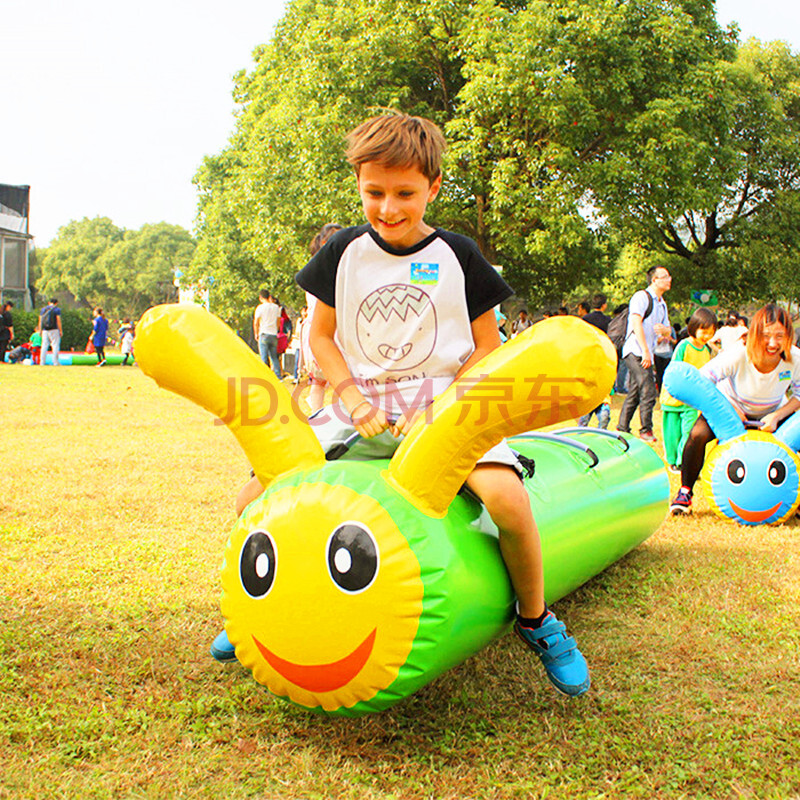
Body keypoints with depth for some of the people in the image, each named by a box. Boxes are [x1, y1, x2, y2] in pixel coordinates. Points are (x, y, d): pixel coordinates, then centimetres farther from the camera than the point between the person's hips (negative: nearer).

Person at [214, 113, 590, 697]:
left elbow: (487, 348, 4)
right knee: (257, 499, -11)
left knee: (506, 496, -31)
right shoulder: (345, 252, 6)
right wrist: (354, 399, -5)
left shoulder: (457, 255, 1)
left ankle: (537, 621, -2)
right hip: (360, 414, 3)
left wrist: (439, 409, -11)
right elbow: (322, 335, 12)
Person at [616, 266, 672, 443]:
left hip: (647, 354, 9)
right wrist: (645, 352, -20)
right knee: (648, 390, -14)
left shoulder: (662, 304, 20)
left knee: (634, 393, 10)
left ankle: (622, 430, 15)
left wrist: (664, 329, -3)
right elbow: (636, 324, -15)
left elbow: (669, 330, 24)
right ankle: (646, 431, -9)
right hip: (635, 351, -9)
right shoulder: (641, 297, -6)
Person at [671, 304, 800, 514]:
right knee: (698, 434, -30)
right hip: (731, 406, -2)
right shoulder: (738, 356, -33)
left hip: (772, 413, 3)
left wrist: (777, 416, -26)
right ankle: (685, 492, -8)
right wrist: (730, 410, -32)